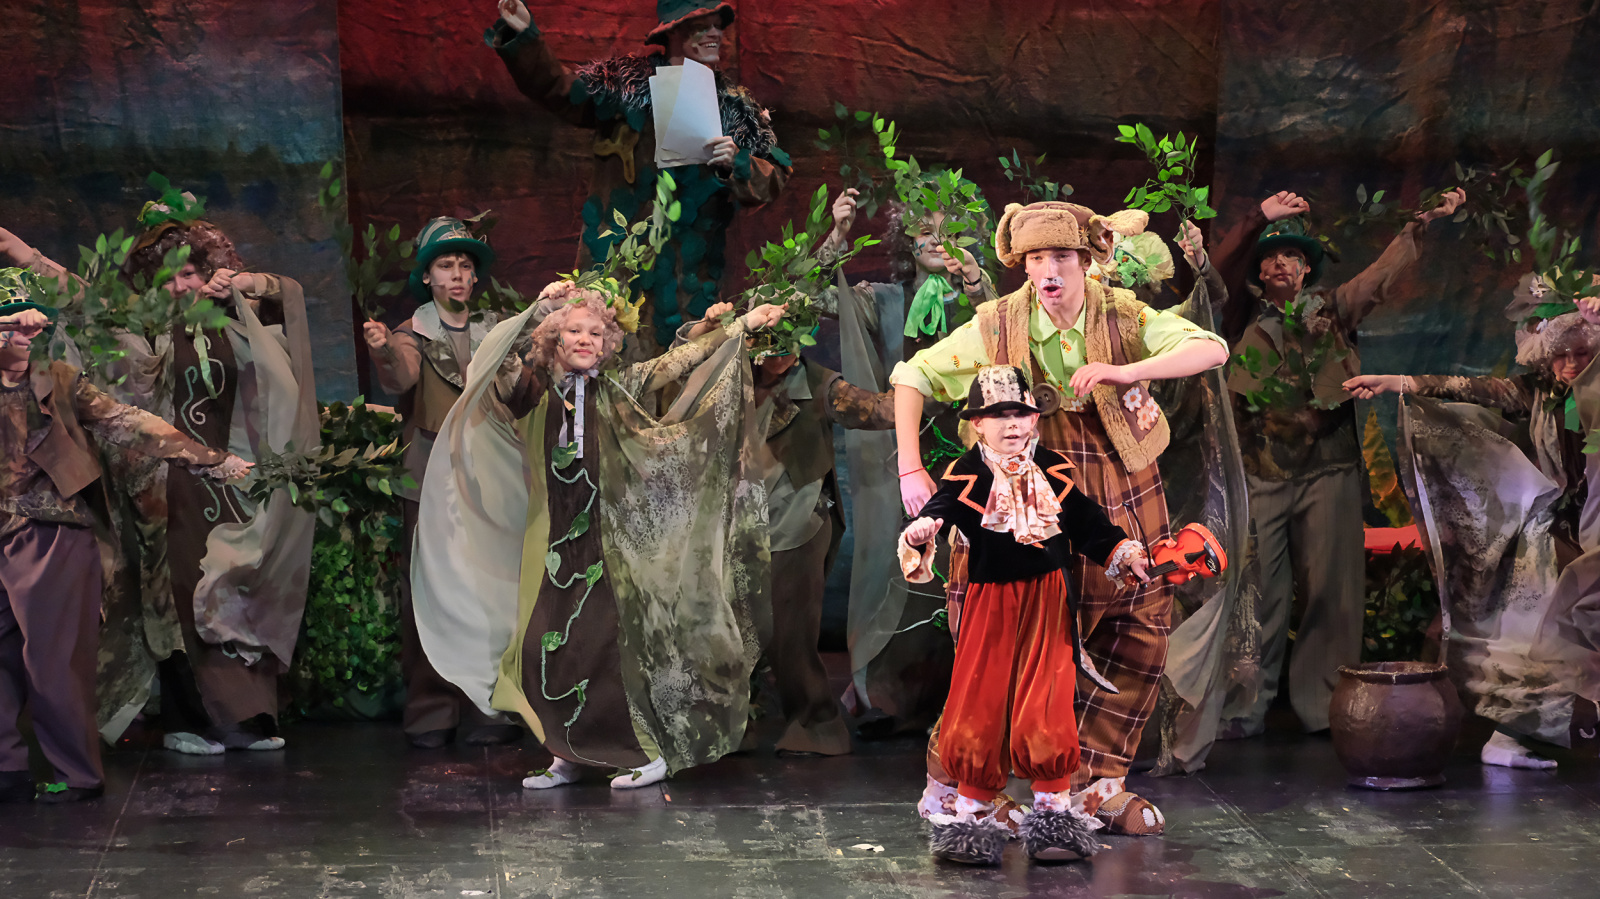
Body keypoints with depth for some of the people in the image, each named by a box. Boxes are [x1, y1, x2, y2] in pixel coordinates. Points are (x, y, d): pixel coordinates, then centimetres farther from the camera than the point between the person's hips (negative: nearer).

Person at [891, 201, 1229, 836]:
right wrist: (909, 469, -12)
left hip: (1128, 505, 3)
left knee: (1141, 643, 4)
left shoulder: (1123, 318, -8)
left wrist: (1123, 372, -33)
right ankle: (946, 785, 10)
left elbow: (1212, 350, -19)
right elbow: (912, 376, -3)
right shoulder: (997, 327, -10)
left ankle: (1097, 783, 19)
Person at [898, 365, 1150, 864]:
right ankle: (972, 813, 11)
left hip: (1048, 598, 1)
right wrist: (919, 536, -37)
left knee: (1045, 706, -4)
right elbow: (936, 513, -16)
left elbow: (1091, 528, 15)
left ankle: (1055, 809, 10)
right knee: (978, 705, -2)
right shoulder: (965, 477, -4)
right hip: (989, 601, -1)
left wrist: (1127, 556, 6)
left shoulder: (1055, 471, 6)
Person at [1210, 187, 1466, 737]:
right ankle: (1244, 709, 2)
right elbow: (1219, 273, -6)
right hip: (1260, 470, -1)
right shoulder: (1243, 316, 9)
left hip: (1327, 469, 2)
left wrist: (1429, 221, 12)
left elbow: (1386, 270, 15)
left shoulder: (1332, 309, 14)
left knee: (1330, 590, 1)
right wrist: (1260, 219, -13)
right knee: (1258, 593, -3)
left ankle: (1324, 706, 7)